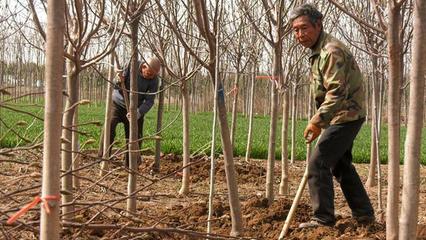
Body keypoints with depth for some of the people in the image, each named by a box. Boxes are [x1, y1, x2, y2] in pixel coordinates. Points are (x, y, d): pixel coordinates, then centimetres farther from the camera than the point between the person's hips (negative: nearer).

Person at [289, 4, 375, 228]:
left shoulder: (331, 51, -21)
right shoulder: (318, 51, 13)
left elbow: (337, 93, -28)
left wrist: (317, 121, -29)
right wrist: (320, 120, 20)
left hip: (345, 117, -11)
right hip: (345, 117, 11)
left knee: (317, 163, -10)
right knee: (340, 165, 19)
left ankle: (323, 218, -2)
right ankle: (364, 213, 29)